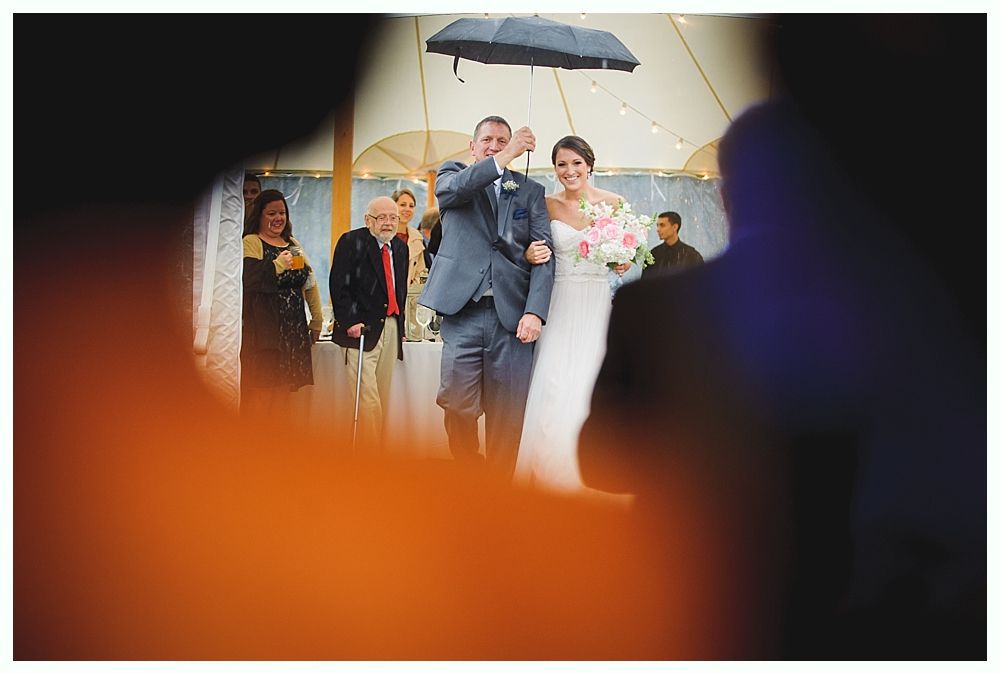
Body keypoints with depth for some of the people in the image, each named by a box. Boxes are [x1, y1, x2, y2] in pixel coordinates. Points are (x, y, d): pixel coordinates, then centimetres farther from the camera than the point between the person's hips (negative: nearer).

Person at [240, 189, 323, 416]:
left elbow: (309, 281, 20)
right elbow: (247, 280, -18)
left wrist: (317, 318, 16)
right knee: (260, 392, -9)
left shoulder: (293, 243, 18)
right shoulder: (251, 242, -3)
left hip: (294, 328, 6)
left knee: (284, 389, 7)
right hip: (264, 330, -6)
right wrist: (276, 265, -25)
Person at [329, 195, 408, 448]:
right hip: (361, 328, -7)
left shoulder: (400, 248, 16)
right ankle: (369, 450, -11)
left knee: (383, 394, 7)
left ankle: (377, 445, 13)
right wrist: (350, 321, -18)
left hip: (391, 327, 7)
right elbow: (339, 285, -11)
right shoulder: (351, 242, -4)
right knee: (367, 393, -13)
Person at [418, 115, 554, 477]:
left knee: (506, 417, 0)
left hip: (512, 317, 1)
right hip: (462, 313, -1)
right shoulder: (453, 174, 13)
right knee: (458, 406, -7)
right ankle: (468, 472, 18)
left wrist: (535, 312, -9)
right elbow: (451, 188, -13)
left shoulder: (531, 192, 14)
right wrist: (506, 158, -23)